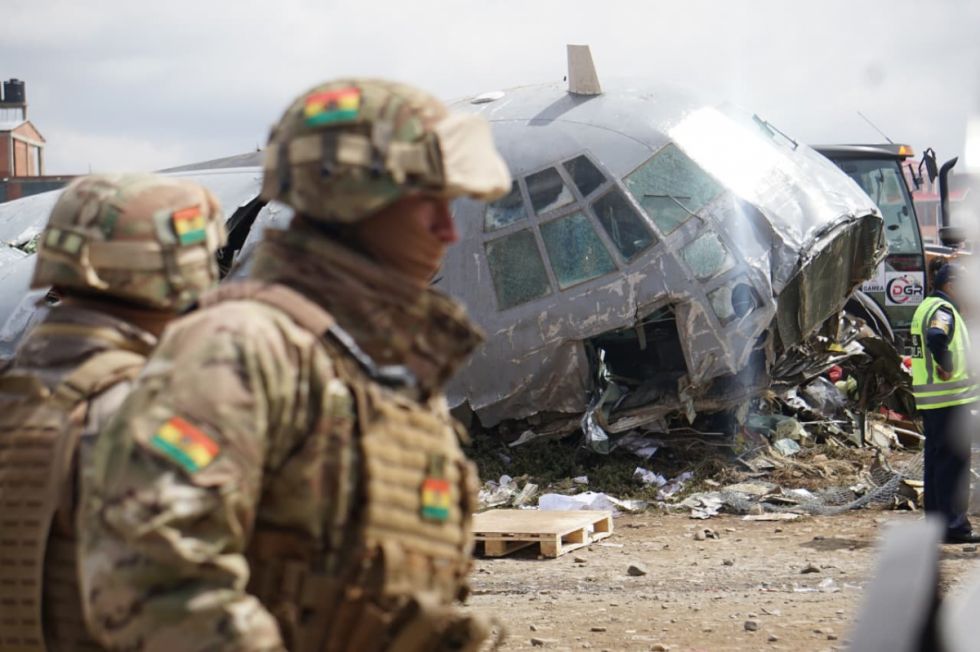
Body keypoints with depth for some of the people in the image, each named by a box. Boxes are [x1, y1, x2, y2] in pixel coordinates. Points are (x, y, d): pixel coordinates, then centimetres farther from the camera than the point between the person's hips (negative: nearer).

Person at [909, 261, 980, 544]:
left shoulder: (925, 307, 16)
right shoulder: (943, 310, -15)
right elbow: (937, 339, -35)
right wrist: (947, 369, -24)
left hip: (930, 400, 10)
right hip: (951, 398, -10)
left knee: (936, 459, 14)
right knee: (954, 462, -6)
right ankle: (954, 525, -5)